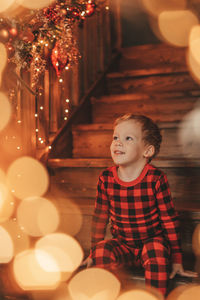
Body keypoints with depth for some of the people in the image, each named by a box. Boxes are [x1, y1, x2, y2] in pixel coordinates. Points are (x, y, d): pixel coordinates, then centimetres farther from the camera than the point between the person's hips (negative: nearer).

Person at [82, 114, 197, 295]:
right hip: (122, 244, 2)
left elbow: (170, 219, -8)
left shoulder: (156, 179, -16)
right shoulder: (106, 179, -8)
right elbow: (100, 218, 5)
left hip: (152, 241, -2)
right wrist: (94, 252, 10)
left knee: (157, 251, -34)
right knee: (102, 252, -27)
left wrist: (176, 259, -5)